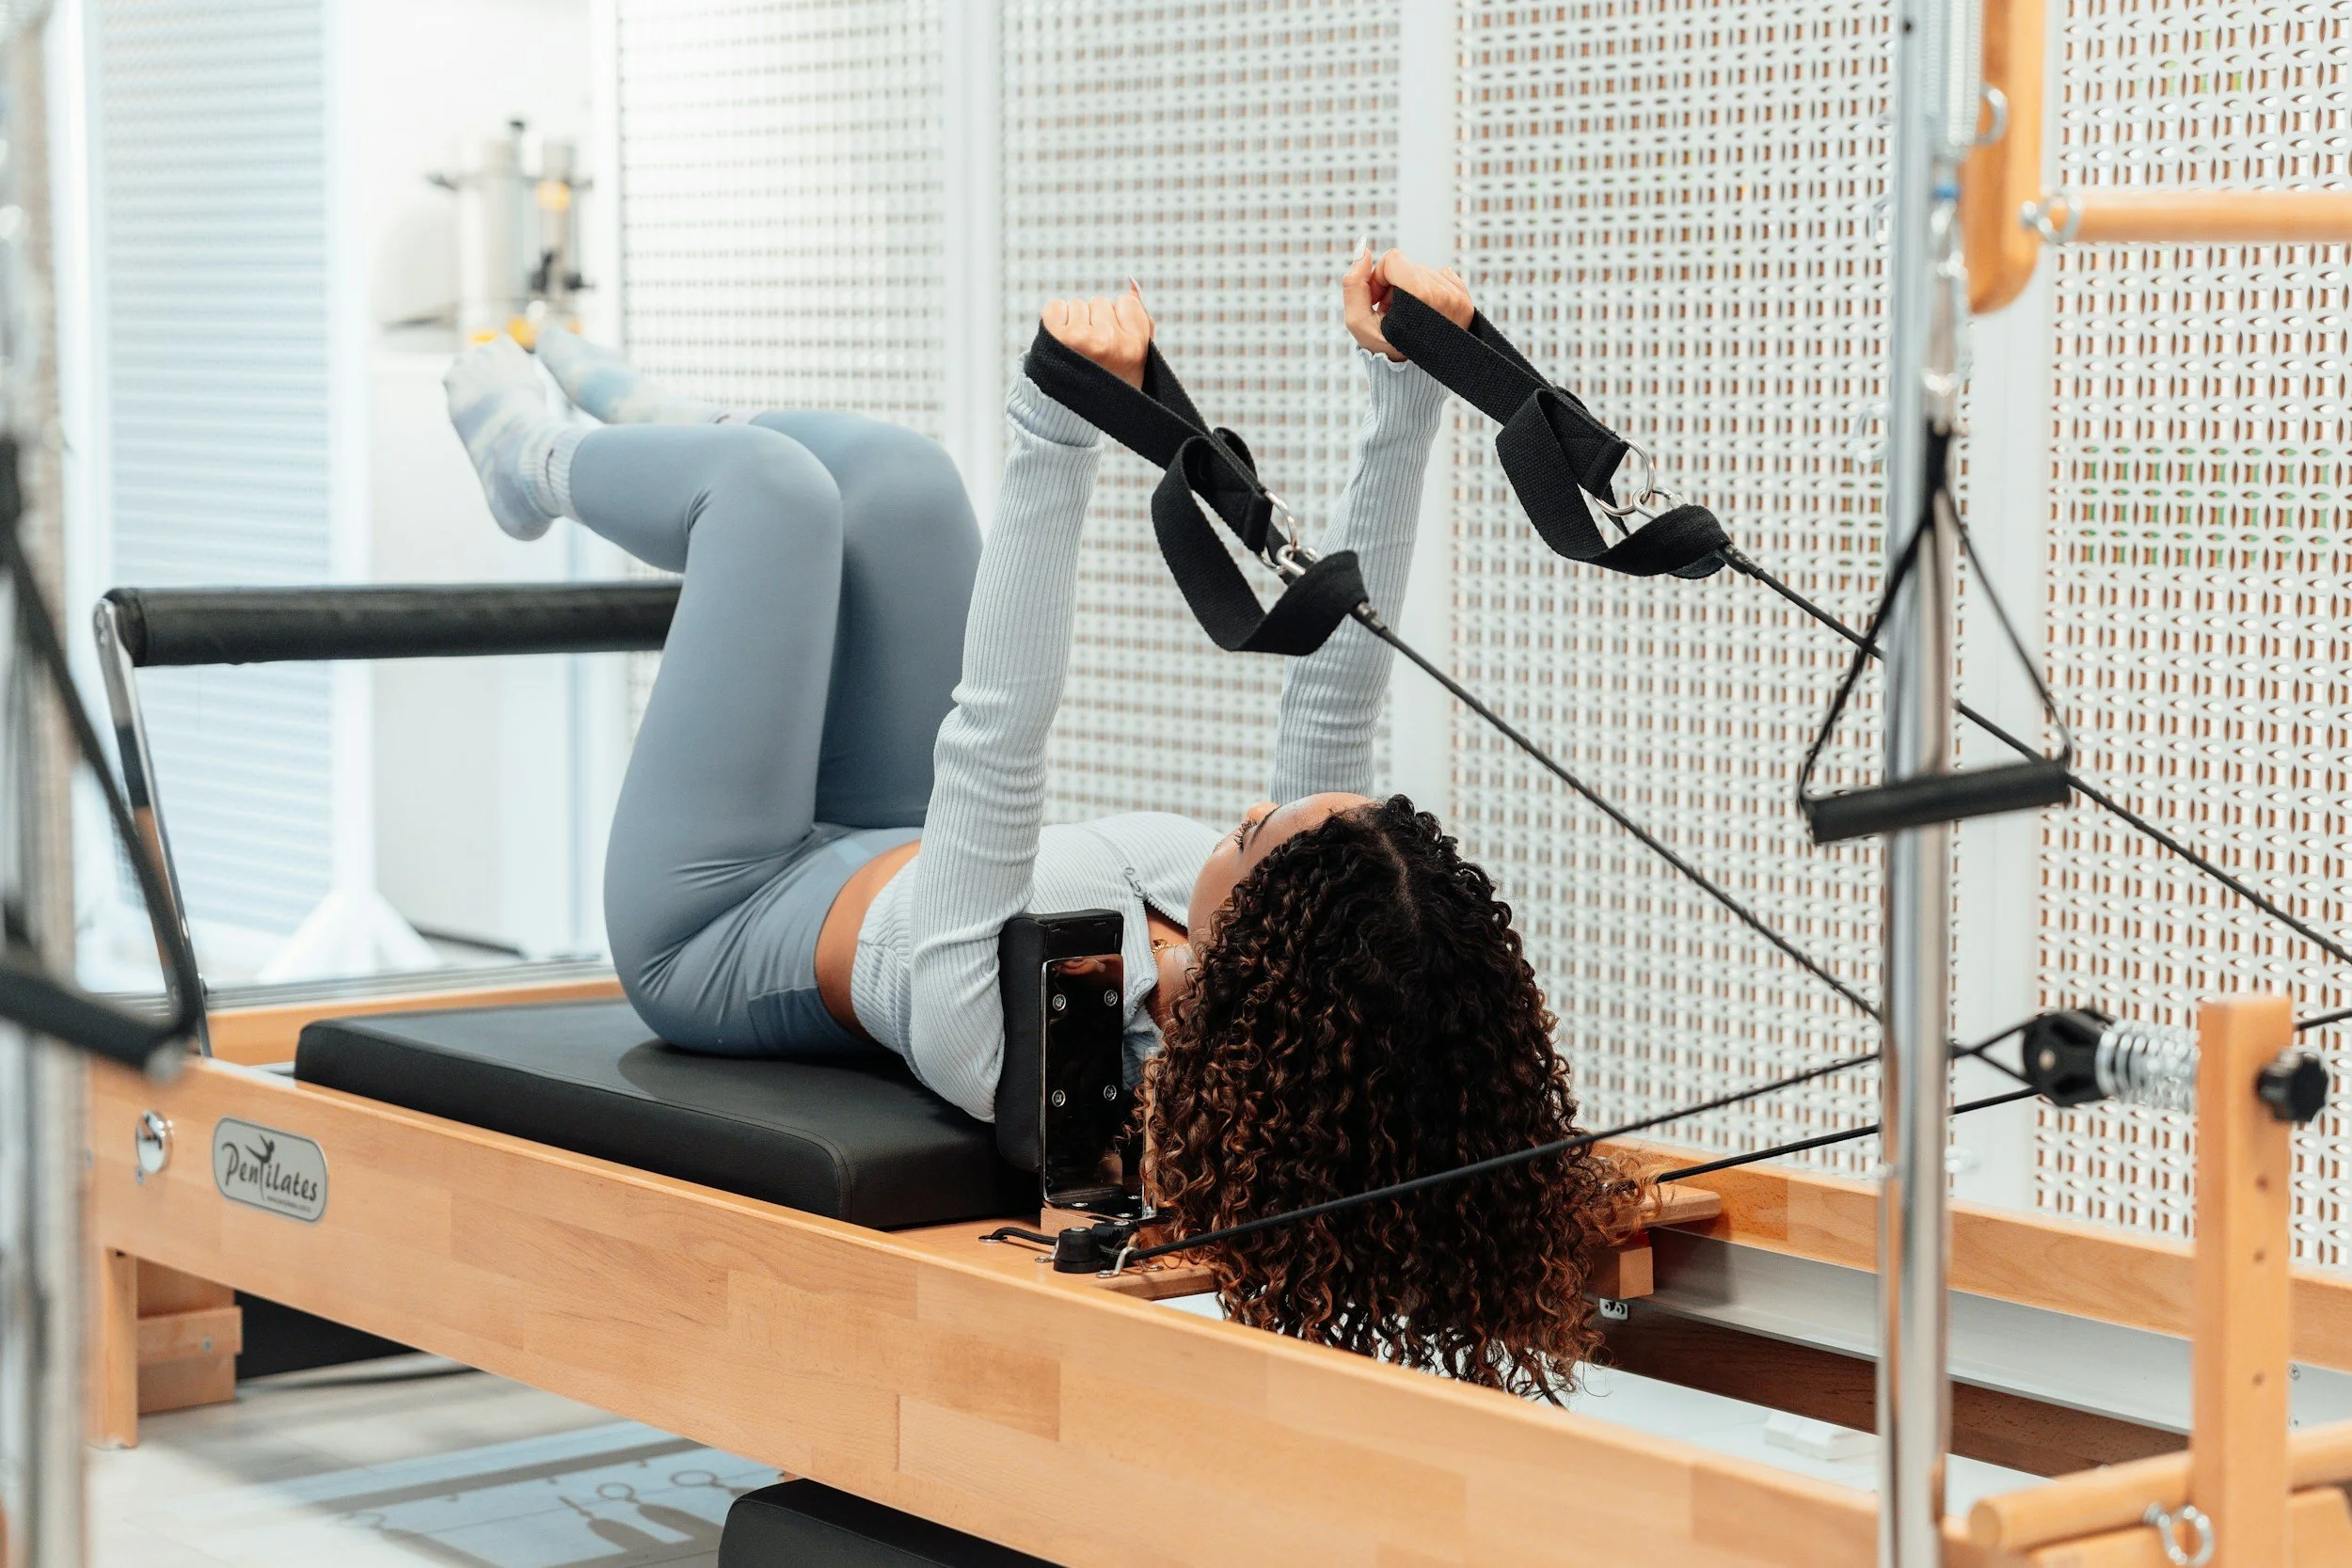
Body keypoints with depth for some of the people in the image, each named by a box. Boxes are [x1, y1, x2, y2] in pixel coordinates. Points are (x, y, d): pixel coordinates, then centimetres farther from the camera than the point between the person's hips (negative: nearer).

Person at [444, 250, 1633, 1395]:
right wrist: (1406, 393, -38)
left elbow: (995, 731, -51)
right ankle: (638, 426, 40)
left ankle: (538, 462, 37)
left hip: (719, 931, -5)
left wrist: (1060, 433, -56)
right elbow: (1339, 679, -31)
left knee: (771, 479, 0)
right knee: (892, 473, 5)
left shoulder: (1004, 1031, -48)